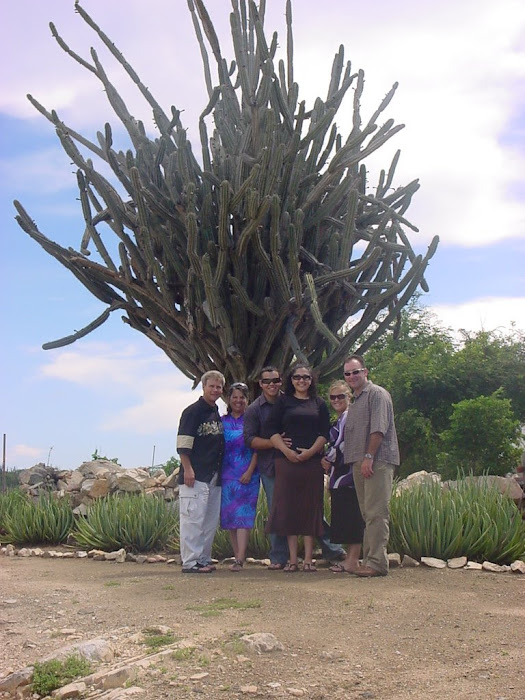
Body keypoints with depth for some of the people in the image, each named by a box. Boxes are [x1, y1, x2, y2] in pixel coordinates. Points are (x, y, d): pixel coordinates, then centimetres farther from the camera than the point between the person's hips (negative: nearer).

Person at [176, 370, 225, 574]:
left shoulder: (217, 414, 18)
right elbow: (183, 443, -12)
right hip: (195, 475, -8)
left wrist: (222, 472, 18)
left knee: (211, 520, 10)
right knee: (193, 518, -7)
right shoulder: (193, 411, -6)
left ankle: (204, 559, 18)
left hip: (214, 476, 8)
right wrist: (187, 469, -19)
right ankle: (190, 562, -3)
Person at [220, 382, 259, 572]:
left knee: (243, 516, -9)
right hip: (227, 475, 3)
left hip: (247, 475, -3)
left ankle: (240, 559, -15)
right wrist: (217, 473, 2)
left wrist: (250, 471, -10)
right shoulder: (222, 421, 11)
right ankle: (238, 557, 12)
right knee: (229, 516, 4)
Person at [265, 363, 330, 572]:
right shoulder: (283, 402, 9)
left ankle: (308, 559, 4)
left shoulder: (319, 404, 12)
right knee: (288, 506, -2)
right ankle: (292, 559, 3)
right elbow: (272, 431, 2)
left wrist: (310, 451, -11)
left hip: (312, 461, 1)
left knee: (310, 507, 0)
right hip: (287, 461, -1)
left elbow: (324, 433, 5)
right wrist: (286, 450, -12)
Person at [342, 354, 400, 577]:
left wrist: (369, 457, -18)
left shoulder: (377, 394, -4)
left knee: (376, 513, -11)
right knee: (367, 514, 10)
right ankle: (369, 559, 13)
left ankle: (377, 562, -12)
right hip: (359, 463, 9)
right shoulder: (355, 401, 24)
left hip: (377, 461, -9)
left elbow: (379, 429, -14)